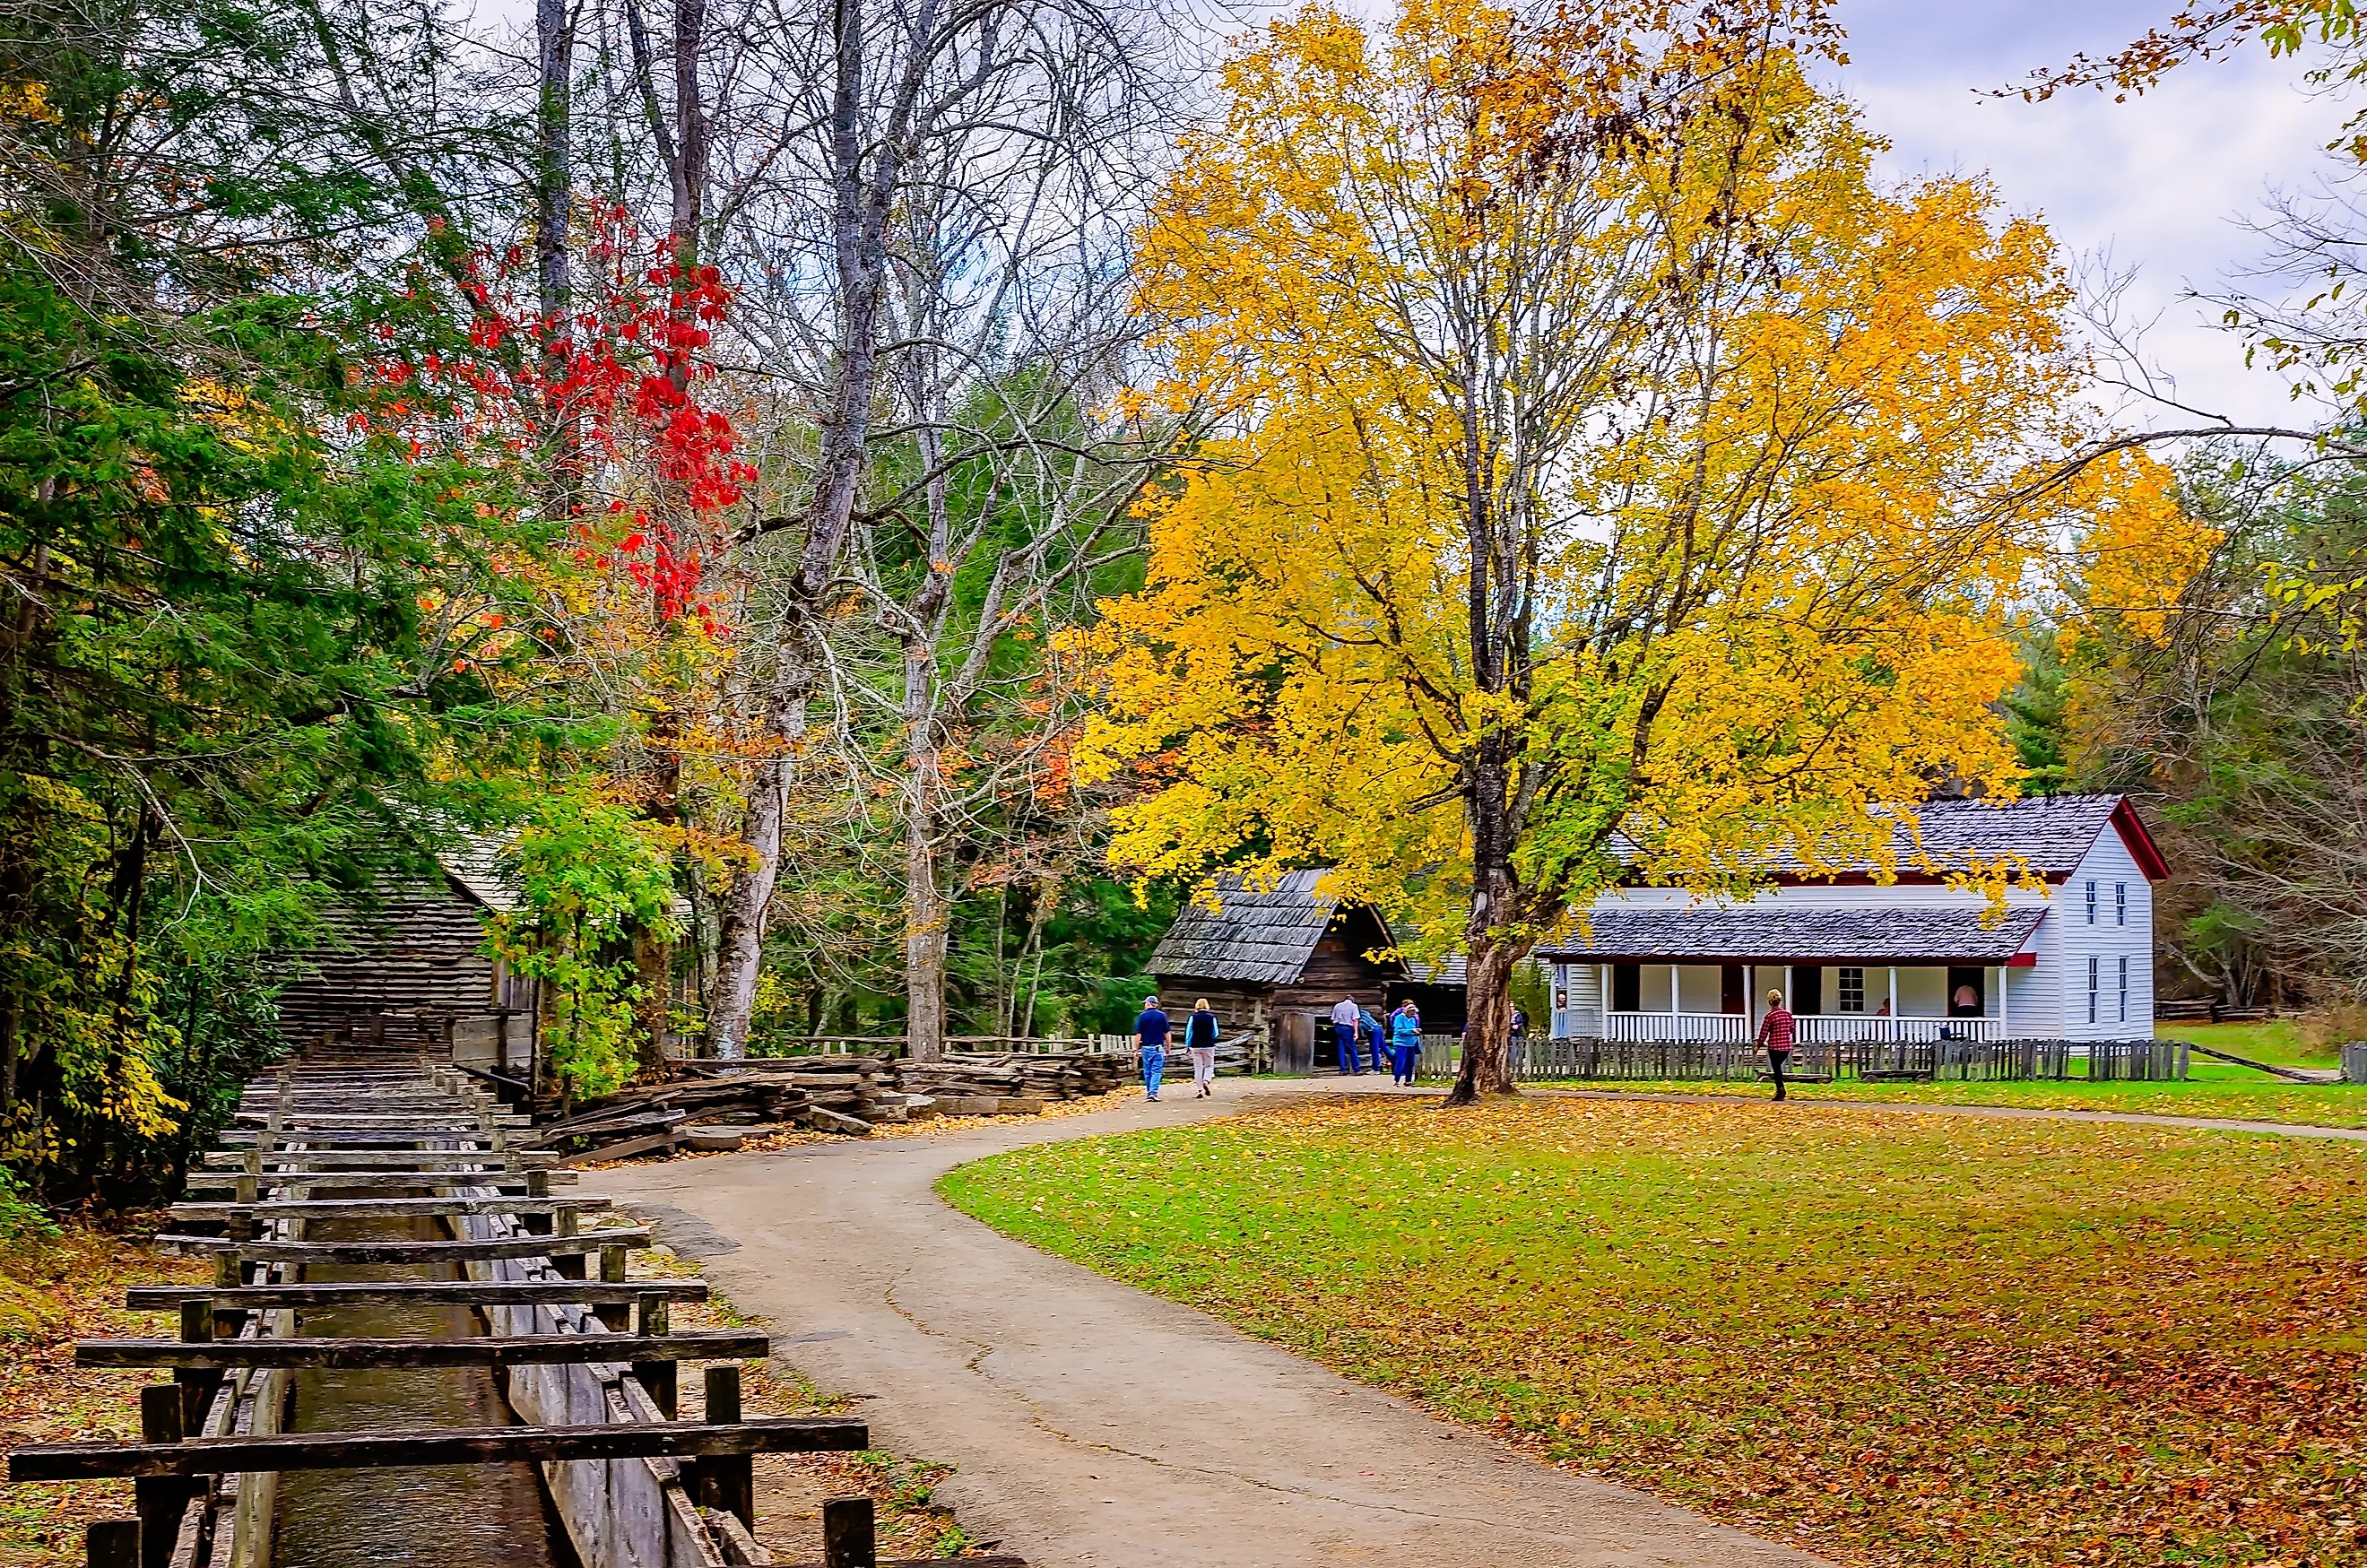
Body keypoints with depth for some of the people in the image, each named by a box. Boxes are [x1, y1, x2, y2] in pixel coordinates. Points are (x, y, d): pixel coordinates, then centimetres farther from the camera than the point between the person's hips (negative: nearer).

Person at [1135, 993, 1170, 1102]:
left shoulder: (1141, 1016, -2)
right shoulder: (1162, 1016, 0)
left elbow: (1138, 1035, -5)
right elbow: (1167, 1034, 2)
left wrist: (1136, 1049, 2)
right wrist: (1168, 1048, 11)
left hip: (1146, 1047, 1)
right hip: (1158, 1047, 0)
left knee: (1147, 1072, 11)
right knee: (1156, 1071, -1)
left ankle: (1149, 1093, 17)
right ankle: (1153, 1092, -15)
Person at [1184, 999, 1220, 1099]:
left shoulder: (1193, 1017, -4)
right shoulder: (1212, 1017, -3)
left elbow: (1188, 1031, -3)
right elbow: (1215, 1033, 3)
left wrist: (1187, 1045, 6)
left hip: (1195, 1046, 0)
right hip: (1209, 1045, 0)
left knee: (1198, 1067, 7)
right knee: (1209, 1065, 14)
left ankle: (1199, 1090, 5)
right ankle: (1206, 1081, -14)